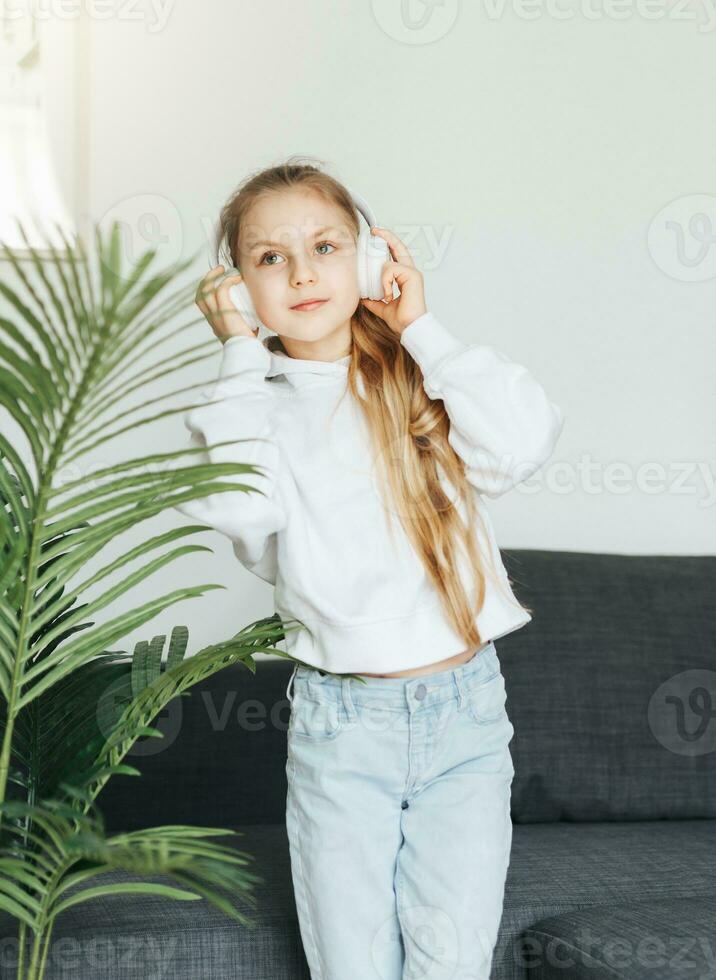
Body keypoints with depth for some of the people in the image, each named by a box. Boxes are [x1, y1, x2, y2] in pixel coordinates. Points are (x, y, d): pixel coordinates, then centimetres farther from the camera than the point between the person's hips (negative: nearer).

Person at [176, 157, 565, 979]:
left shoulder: (421, 376, 4)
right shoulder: (248, 403, 1)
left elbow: (524, 442, -15)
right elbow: (239, 506, -21)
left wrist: (422, 327, -9)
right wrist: (242, 353, -11)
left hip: (465, 708, 1)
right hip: (338, 719, 0)